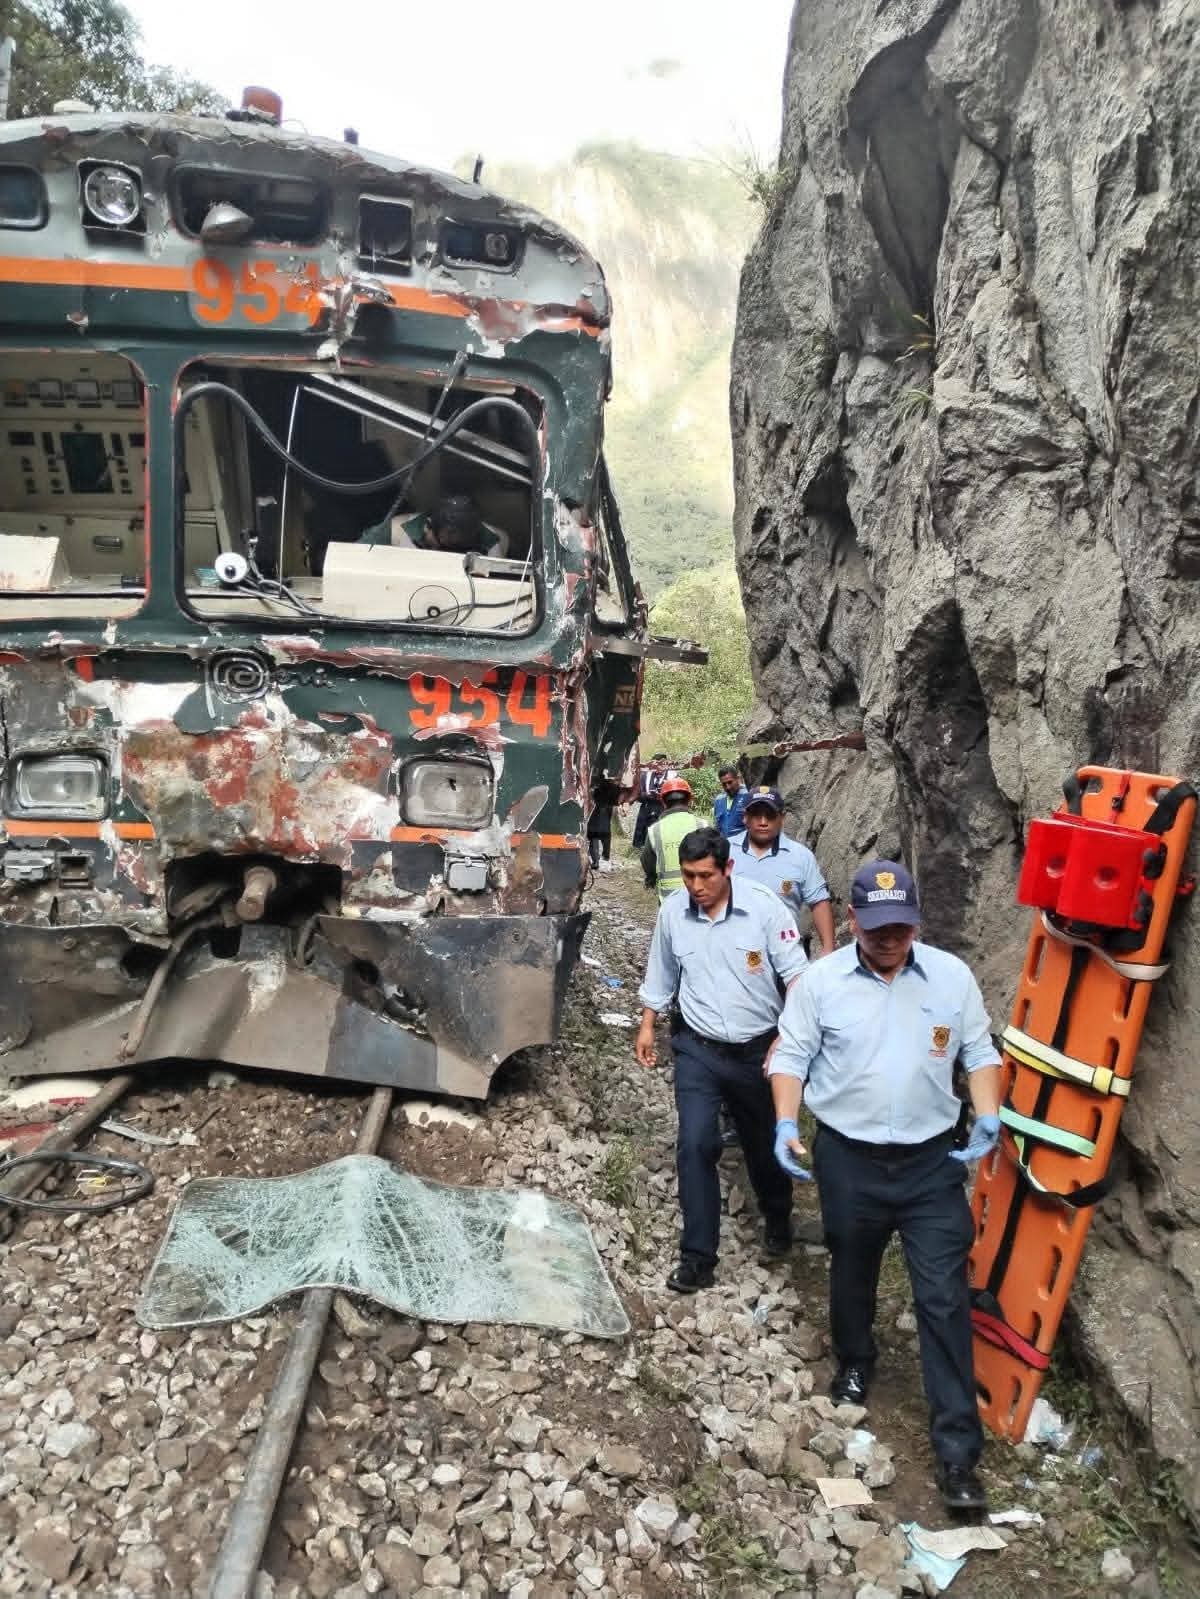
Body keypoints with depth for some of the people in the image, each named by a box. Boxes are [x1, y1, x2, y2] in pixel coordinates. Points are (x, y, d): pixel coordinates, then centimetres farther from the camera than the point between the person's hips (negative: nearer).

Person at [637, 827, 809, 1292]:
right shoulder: (672, 911, -8)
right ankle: (698, 1257, 4)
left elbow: (795, 975, -12)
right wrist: (647, 1026, 12)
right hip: (698, 1049, 1)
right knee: (695, 1144, -9)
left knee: (764, 1143, 17)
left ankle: (777, 1221, 46)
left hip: (758, 1049, -1)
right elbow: (660, 975, 8)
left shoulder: (765, 907, -16)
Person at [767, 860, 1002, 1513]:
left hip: (932, 1160, 0)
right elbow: (792, 1057, -4)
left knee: (944, 1299, 0)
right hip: (849, 1159, 0)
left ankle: (958, 1453, 10)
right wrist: (786, 1123, -16)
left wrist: (988, 1116, -11)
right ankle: (854, 1363, 49)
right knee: (852, 1275, 21)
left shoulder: (952, 976, -6)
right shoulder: (821, 981, -9)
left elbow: (980, 1054, 4)